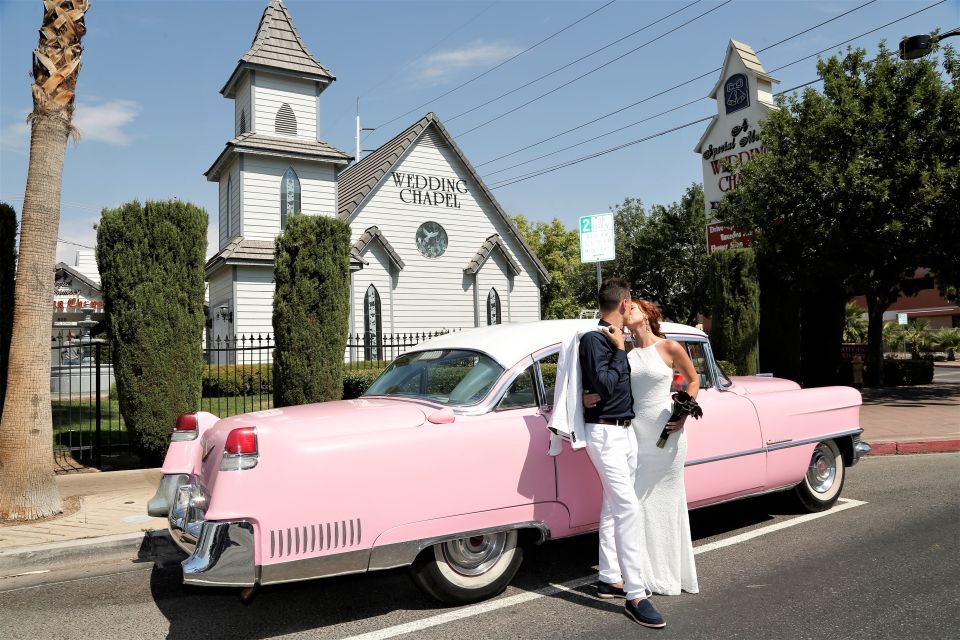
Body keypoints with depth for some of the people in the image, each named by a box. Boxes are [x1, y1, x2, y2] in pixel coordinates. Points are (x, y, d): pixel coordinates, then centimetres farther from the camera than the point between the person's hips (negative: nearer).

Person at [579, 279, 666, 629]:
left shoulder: (616, 339, 10)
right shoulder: (594, 339, -14)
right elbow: (604, 386, -22)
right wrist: (620, 350, -14)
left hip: (626, 431, 9)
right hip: (605, 433, -9)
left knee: (614, 507, 14)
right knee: (628, 509, -11)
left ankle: (610, 578, 25)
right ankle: (636, 596, -5)